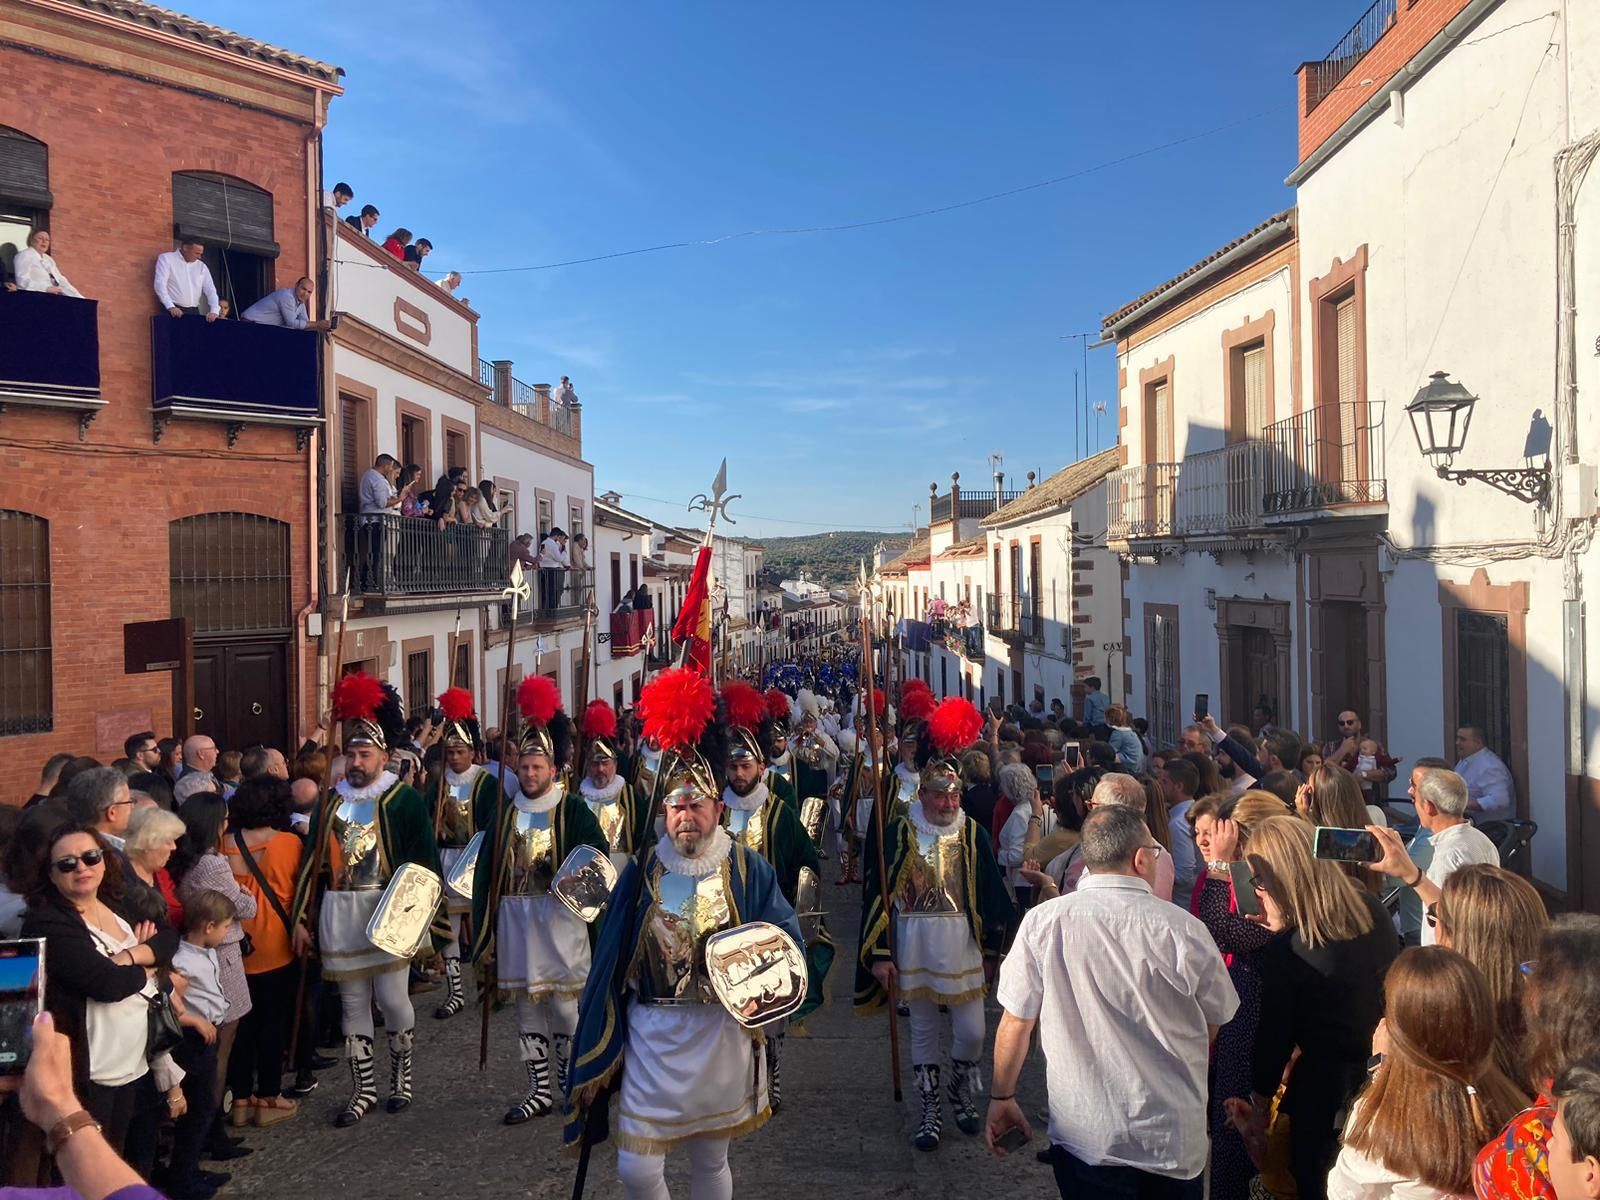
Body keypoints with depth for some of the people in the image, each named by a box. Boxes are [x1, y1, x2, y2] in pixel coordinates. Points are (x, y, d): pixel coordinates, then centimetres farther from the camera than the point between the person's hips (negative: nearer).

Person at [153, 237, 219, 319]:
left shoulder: (201, 266, 15)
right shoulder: (166, 259, 2)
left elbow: (210, 290, 12)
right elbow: (160, 284, -9)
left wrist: (214, 311, -6)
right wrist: (171, 307, -22)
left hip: (194, 312, 4)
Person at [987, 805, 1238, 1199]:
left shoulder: (1042, 923, -15)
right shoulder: (1184, 930, -16)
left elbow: (1016, 1021, -7)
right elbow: (1217, 1023, 0)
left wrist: (1002, 1097, 9)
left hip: (1083, 1136, 0)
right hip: (1174, 1138, 0)